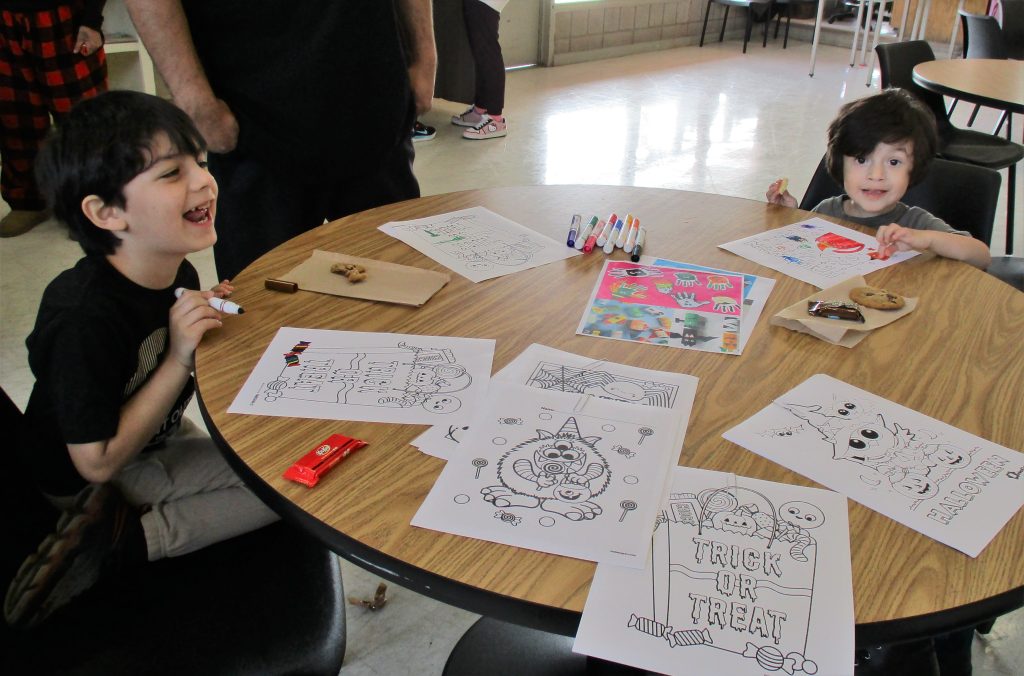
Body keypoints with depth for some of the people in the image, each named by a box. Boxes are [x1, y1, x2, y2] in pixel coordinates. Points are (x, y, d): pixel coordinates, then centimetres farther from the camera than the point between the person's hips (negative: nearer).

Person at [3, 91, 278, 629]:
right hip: (81, 485, -8)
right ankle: (114, 537, -8)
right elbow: (98, 461, -27)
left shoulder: (178, 273, -10)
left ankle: (121, 535, -2)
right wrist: (179, 357, -30)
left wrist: (204, 319, -12)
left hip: (155, 445, 8)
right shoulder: (84, 319, -33)